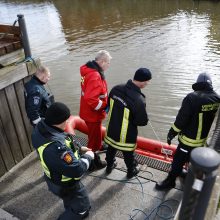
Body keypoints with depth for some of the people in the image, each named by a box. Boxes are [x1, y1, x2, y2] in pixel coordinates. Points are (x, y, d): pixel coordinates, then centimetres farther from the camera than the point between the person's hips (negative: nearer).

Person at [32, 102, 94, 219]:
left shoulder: (41, 127, -18)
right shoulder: (55, 147, -46)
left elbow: (63, 141, 1)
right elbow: (76, 170, -36)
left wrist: (79, 148, -5)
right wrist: (88, 156, -18)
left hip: (56, 177, 9)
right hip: (65, 184, -9)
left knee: (70, 200, 36)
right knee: (81, 205, 19)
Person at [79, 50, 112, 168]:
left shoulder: (89, 70, 2)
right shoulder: (95, 76, -30)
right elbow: (90, 99, -38)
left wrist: (104, 101, 6)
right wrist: (104, 106, -23)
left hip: (89, 111, 10)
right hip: (92, 114, -10)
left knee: (95, 134, 32)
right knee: (95, 137, 9)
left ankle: (98, 147, 57)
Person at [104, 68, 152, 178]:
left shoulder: (116, 88, -15)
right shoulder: (139, 100, -34)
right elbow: (143, 122, -21)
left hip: (112, 129, 5)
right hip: (126, 136, -5)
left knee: (111, 149, 29)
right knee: (128, 154, 22)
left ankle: (109, 166, 55)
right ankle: (131, 171, 48)